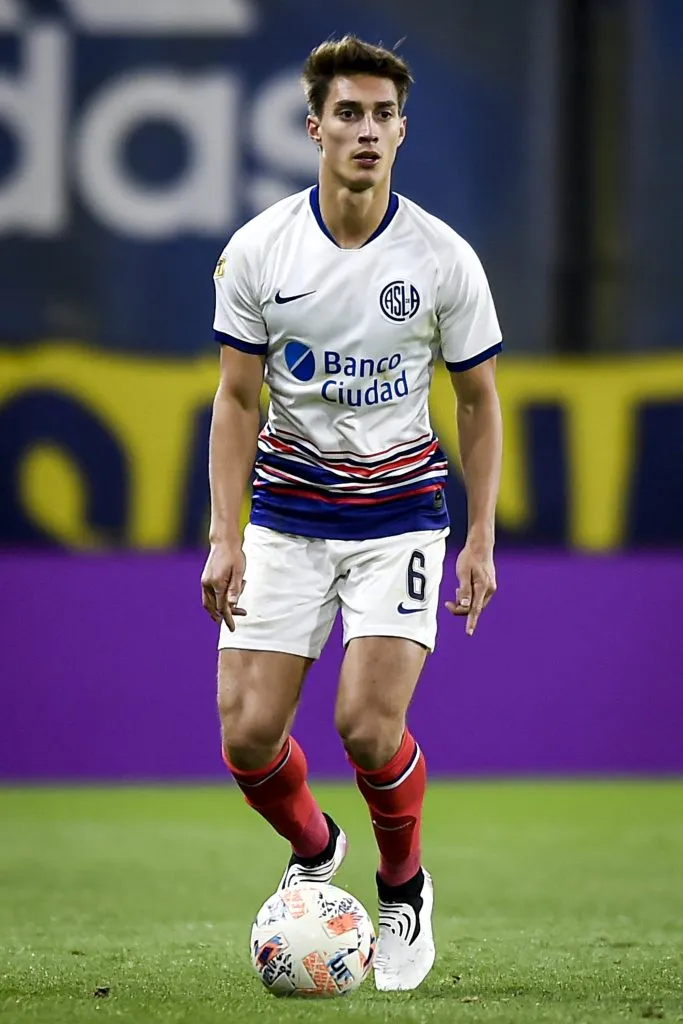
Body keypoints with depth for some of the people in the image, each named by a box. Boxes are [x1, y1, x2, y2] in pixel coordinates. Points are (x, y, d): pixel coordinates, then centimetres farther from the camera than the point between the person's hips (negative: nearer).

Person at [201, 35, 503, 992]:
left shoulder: (444, 258, -7)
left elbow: (479, 401, 4)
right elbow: (237, 400, 1)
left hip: (400, 511, -2)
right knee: (247, 733, -7)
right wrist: (224, 538, -7)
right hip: (286, 515, 2)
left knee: (368, 724, -18)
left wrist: (481, 541, -1)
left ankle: (404, 886, 11)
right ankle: (313, 850, 26)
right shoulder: (257, 250, -6)